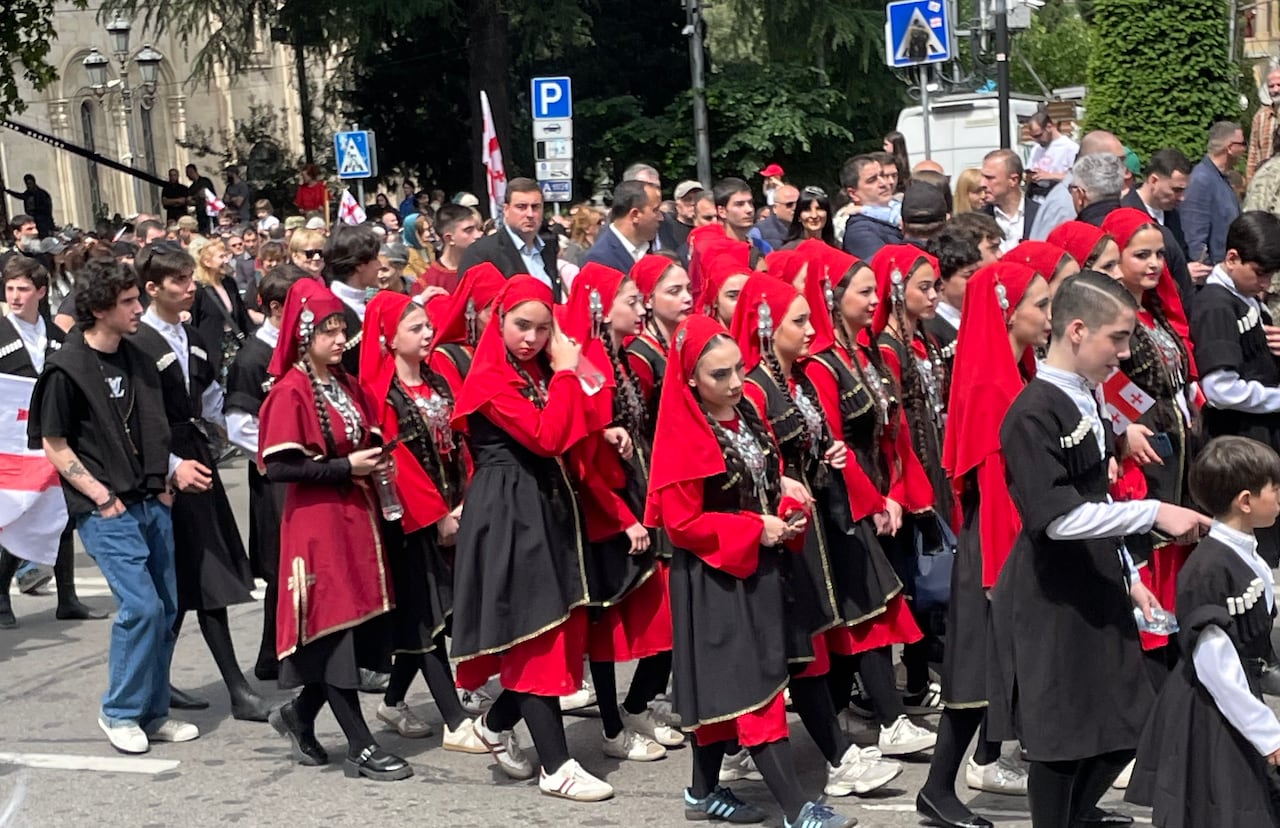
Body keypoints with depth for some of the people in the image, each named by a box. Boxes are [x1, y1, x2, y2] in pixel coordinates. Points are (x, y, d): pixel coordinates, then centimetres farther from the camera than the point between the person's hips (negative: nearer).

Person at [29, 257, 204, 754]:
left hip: (151, 502, 7)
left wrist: (169, 473, 3)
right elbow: (55, 447, -8)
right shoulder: (67, 369, -11)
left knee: (165, 609, 7)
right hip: (106, 511, -7)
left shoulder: (137, 362, 10)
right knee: (141, 606, -13)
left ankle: (152, 711, 20)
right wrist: (103, 498, -12)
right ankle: (119, 713, 4)